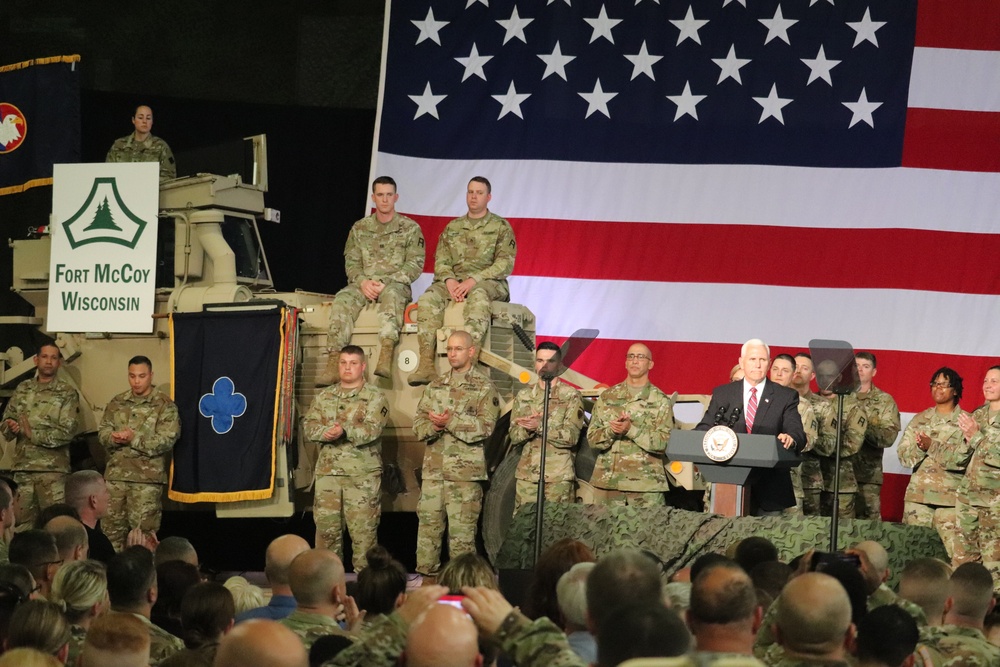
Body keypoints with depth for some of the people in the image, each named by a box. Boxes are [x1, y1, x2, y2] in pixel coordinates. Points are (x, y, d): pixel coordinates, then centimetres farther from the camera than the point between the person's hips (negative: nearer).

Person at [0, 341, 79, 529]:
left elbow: (66, 432, -10)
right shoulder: (23, 389, 13)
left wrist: (32, 433, -11)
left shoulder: (67, 393, -1)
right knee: (25, 523, 7)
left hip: (53, 469, -4)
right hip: (23, 467, 4)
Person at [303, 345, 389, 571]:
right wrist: (324, 432, -15)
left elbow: (372, 429, -13)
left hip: (363, 475, -4)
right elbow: (308, 426, 6)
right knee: (326, 527, 5)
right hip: (328, 472, 4)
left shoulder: (375, 397, 1)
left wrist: (345, 431, -29)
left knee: (364, 530, -4)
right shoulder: (324, 396, 15)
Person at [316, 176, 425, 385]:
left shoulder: (410, 228, 6)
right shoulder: (360, 228, 15)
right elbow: (351, 262, 10)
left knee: (391, 295, -39)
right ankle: (334, 363, -37)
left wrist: (386, 283, -15)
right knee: (342, 300, -29)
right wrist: (363, 281, -12)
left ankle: (385, 356, -54)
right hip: (364, 284, 3)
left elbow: (415, 264, -2)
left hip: (395, 284, -3)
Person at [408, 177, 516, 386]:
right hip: (455, 281, 4)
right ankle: (426, 364, -36)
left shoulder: (501, 227, 6)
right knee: (427, 300, -28)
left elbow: (505, 263, -5)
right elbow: (441, 261, 12)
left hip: (489, 282, -4)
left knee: (478, 296, -41)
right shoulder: (453, 227, 20)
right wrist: (449, 280, -12)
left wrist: (473, 280, -18)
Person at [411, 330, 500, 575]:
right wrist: (434, 426, -11)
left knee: (461, 528, -4)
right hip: (433, 469, 5)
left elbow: (485, 427, -10)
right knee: (428, 524, 4)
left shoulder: (484, 388, 0)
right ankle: (425, 573, 10)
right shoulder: (435, 387, 17)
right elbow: (418, 424, 12)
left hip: (465, 470, -5)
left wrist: (450, 422, -18)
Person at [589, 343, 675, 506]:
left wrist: (631, 429, -17)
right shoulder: (607, 397, 13)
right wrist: (611, 431, -14)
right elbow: (592, 437, 7)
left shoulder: (661, 401, 6)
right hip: (608, 480, 2)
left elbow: (664, 442, -5)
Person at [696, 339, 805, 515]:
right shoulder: (722, 394, 11)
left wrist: (791, 439, -29)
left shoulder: (786, 397, 6)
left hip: (770, 488, -1)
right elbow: (704, 428, 7)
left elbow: (798, 434, -4)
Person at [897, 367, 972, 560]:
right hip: (918, 494, 4)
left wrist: (932, 446, -16)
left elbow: (961, 458, -10)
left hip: (950, 498, -4)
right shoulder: (920, 419, 16)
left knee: (954, 551, -9)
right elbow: (903, 454, 8)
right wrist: (919, 448, -11)